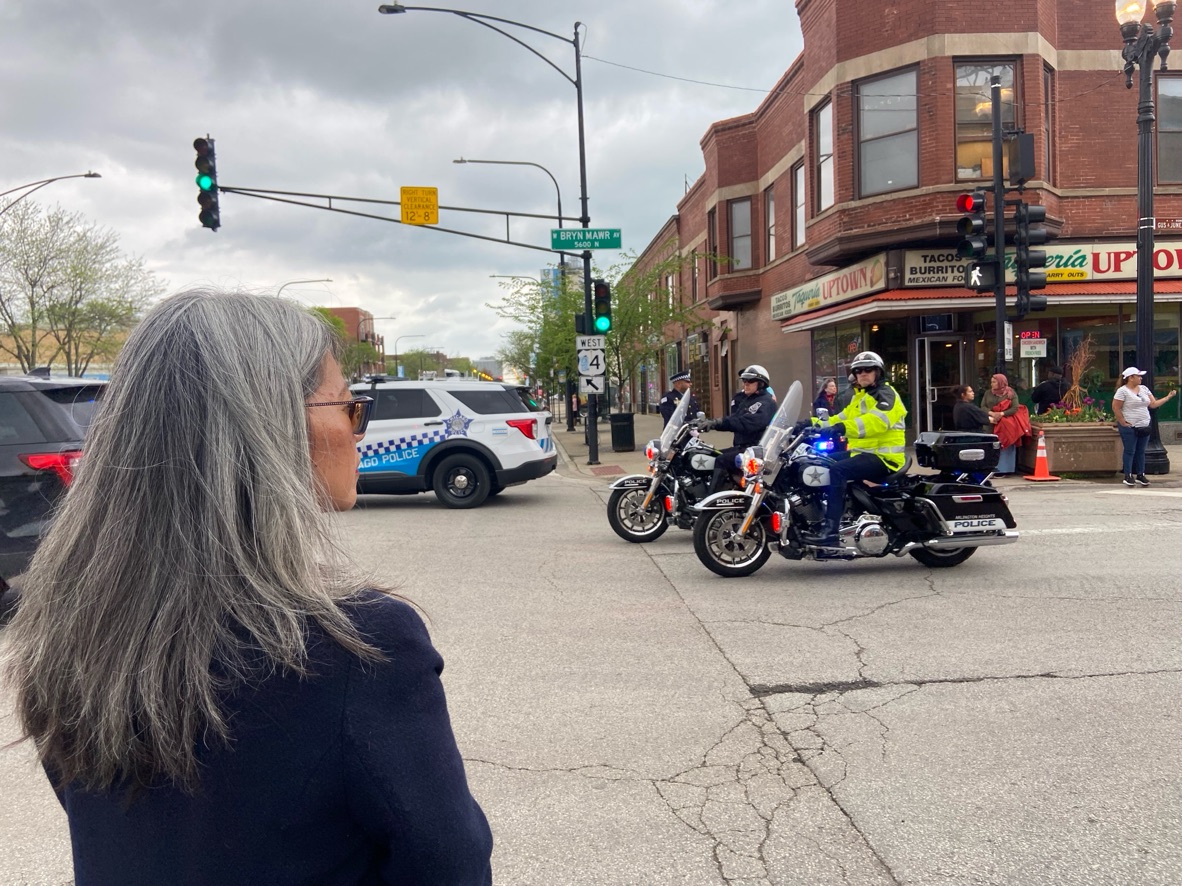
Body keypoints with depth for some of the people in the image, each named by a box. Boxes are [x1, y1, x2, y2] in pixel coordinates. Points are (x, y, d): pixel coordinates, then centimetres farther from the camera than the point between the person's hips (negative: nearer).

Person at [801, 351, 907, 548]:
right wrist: (814, 423, 4)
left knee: (837, 470, -30)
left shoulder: (886, 394, -8)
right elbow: (841, 419, 20)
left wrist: (844, 428, -41)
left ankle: (830, 530, -35)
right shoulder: (860, 396, 23)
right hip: (861, 451, 10)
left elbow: (876, 420, -27)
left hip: (882, 456, -10)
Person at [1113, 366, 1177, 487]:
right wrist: (1123, 423, -13)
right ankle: (1128, 476, 3)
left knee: (1141, 451, 10)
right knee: (1130, 451, -3)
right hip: (1129, 427, -6)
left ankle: (1140, 475, 17)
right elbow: (1115, 408, -12)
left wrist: (1168, 397, 6)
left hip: (1144, 427, 7)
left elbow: (1153, 404, 12)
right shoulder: (1122, 391, -9)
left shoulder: (1144, 389, 12)